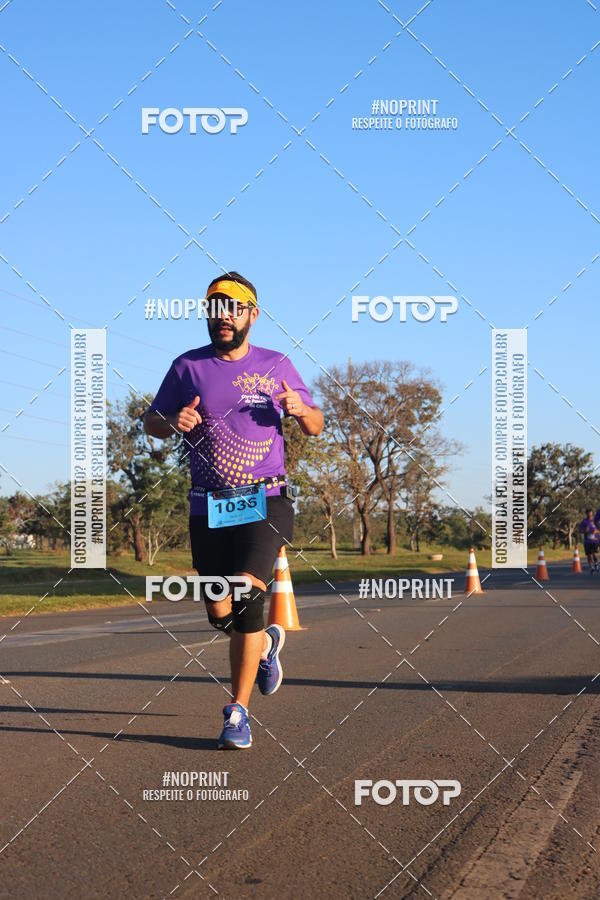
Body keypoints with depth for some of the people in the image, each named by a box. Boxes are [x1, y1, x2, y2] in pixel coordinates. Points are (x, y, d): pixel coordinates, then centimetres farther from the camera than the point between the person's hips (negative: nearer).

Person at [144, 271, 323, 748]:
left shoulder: (276, 365, 6)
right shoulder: (188, 367, 7)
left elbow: (316, 426, 13)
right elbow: (151, 423, 13)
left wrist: (301, 410, -11)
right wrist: (174, 422, -10)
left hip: (266, 501, -2)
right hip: (209, 507, 2)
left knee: (246, 598, -20)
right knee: (220, 615, 4)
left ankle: (238, 713, -9)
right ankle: (267, 643, 39)